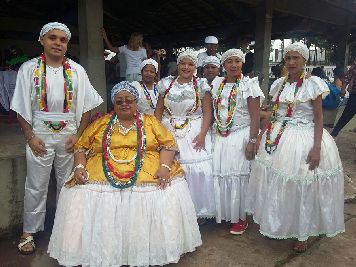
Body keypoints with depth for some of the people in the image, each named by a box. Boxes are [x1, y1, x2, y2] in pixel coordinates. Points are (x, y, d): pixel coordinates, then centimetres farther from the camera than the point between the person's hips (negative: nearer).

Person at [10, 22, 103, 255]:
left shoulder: (76, 70, 2)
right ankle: (29, 232, 23)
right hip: (40, 135, -1)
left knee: (67, 184, 11)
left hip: (69, 135, 1)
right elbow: (22, 107, 1)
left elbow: (87, 106, 3)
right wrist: (30, 137, -7)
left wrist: (79, 135, -5)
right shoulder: (29, 68, 0)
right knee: (36, 186, 7)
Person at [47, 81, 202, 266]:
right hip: (103, 177, 1)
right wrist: (79, 167, -3)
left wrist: (165, 166, -12)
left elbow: (168, 144, 6)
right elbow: (81, 147, 16)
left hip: (147, 176, -1)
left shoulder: (150, 121, 14)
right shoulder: (101, 123, 17)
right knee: (83, 197, -21)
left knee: (165, 195, -24)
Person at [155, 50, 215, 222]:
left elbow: (207, 112, -1)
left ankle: (197, 210, 14)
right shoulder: (167, 84, 8)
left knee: (196, 169, -7)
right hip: (168, 133, 2)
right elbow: (158, 111, 10)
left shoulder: (201, 85, 2)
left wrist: (202, 134, -12)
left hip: (194, 134, -2)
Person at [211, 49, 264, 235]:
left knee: (238, 176, 1)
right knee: (219, 175, 7)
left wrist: (252, 141, -15)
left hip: (240, 137, -4)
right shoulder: (217, 84, 8)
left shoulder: (249, 85, -5)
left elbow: (255, 116, -9)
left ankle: (240, 219, 17)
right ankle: (222, 214, 25)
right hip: (219, 137, 5)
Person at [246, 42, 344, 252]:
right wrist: (267, 137, 11)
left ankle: (303, 234, 24)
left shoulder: (312, 83, -7)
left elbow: (319, 118, -9)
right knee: (276, 184, 11)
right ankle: (277, 225, 33)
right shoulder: (279, 84, 8)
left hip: (304, 139, -5)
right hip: (279, 139, 5)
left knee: (303, 188, 4)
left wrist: (316, 148, -18)